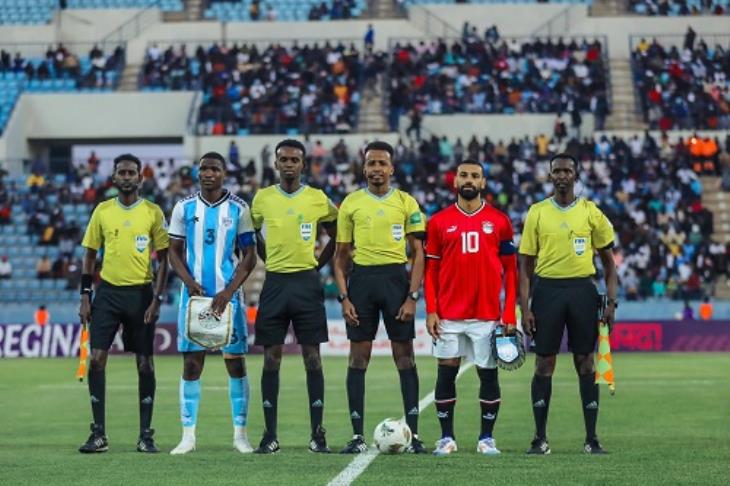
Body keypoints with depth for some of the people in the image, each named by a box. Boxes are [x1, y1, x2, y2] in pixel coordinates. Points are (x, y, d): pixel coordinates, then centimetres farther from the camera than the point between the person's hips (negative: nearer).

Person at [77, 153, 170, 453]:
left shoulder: (153, 212, 0)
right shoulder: (102, 211, 5)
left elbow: (163, 259, 1)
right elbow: (90, 255, 10)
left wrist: (157, 299, -7)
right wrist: (85, 296, 2)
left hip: (141, 293, -1)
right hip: (108, 291, 1)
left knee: (145, 364, 2)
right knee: (96, 359, -6)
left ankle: (145, 435, 9)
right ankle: (98, 434, 1)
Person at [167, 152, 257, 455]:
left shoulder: (238, 209, 1)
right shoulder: (184, 208, 5)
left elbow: (249, 255, 1)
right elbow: (174, 251, 8)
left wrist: (228, 291, -10)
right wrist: (189, 282, -9)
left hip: (228, 295, -1)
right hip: (194, 294, 1)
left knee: (236, 362, 0)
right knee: (191, 364, 0)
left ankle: (240, 435, 7)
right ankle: (188, 436, 3)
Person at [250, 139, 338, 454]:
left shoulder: (318, 199, 2)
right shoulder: (262, 198, 5)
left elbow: (337, 235, 13)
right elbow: (251, 234, 19)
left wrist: (318, 264, 5)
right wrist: (268, 260, 9)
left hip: (307, 282, -1)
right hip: (275, 283, 1)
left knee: (312, 357, -2)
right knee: (271, 358, 1)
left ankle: (317, 434, 3)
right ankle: (270, 436, 5)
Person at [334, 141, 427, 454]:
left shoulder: (406, 203, 4)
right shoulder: (351, 203, 6)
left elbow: (418, 253, 3)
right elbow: (341, 255, 8)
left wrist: (412, 296, -6)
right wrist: (343, 296, -2)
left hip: (396, 278, -1)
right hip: (361, 278, 1)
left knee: (404, 355, -1)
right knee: (358, 357, 1)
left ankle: (413, 433, 3)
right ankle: (357, 436, 5)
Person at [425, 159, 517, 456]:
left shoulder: (499, 221, 4)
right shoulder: (439, 221, 5)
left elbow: (510, 269, 5)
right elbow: (431, 269, 6)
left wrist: (510, 312, -2)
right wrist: (430, 311, -3)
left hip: (487, 314, 0)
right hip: (448, 316, 0)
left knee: (488, 374, 3)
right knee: (446, 373, 1)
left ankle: (486, 438, 12)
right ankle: (447, 438, 9)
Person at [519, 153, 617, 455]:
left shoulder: (591, 212, 5)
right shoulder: (537, 212, 5)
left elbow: (608, 261, 9)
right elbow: (526, 264, 6)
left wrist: (611, 301, 0)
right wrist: (524, 307, -2)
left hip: (582, 289, 0)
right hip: (547, 289, 0)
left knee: (586, 363, 2)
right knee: (544, 364, 2)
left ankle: (591, 439, 7)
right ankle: (540, 439, 8)